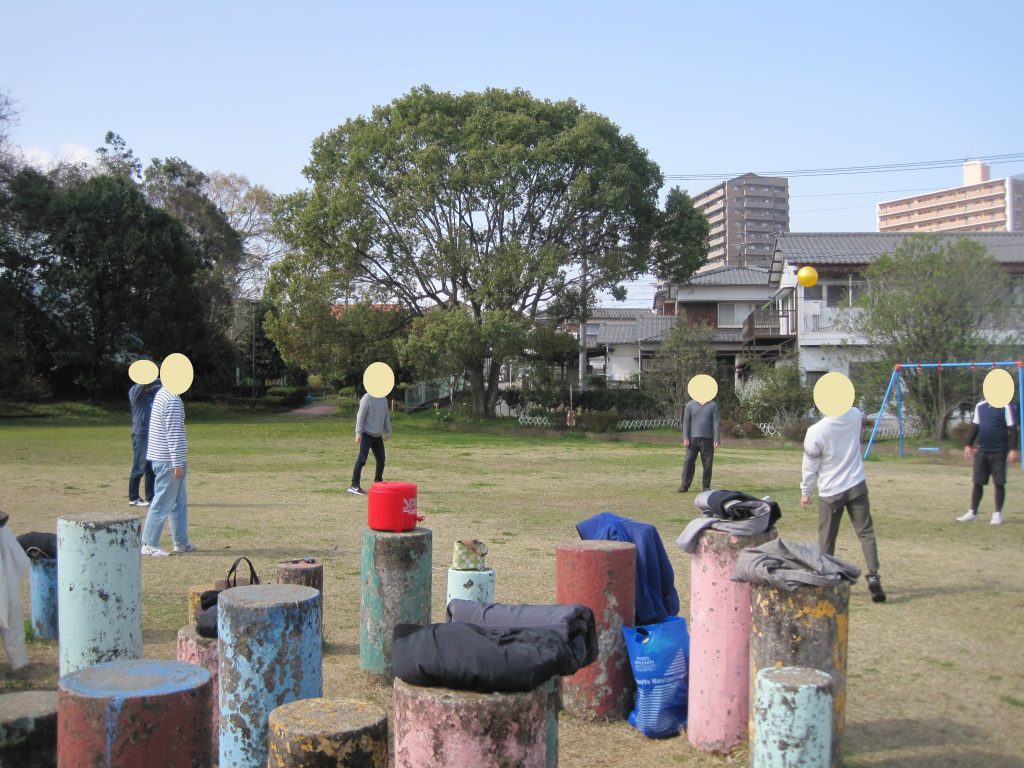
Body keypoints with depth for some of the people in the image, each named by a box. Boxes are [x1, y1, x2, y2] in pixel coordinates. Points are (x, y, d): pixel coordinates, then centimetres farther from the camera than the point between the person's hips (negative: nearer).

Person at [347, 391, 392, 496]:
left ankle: (378, 483, 24)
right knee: (362, 460, -13)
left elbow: (386, 417, 19)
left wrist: (388, 432, 19)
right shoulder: (367, 398, -11)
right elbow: (360, 416, -13)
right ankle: (354, 485, -12)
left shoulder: (384, 399, 10)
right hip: (367, 434, -7)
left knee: (381, 460, 10)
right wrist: (358, 433, -17)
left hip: (378, 435, 7)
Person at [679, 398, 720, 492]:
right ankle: (684, 485, 1)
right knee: (688, 462, -3)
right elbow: (686, 422, 4)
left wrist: (717, 439, -7)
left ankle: (706, 486, 12)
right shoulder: (690, 405, 6)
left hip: (707, 439, 0)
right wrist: (685, 438, -6)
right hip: (693, 438, 0)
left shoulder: (713, 405, 5)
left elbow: (716, 423, 1)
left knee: (707, 464, 2)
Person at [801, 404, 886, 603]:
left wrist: (805, 492, 4)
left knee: (826, 538, 10)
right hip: (857, 487, 3)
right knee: (866, 533, 6)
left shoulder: (815, 432, -20)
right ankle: (873, 576, -6)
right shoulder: (855, 416, -8)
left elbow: (810, 466, -8)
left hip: (830, 492, -2)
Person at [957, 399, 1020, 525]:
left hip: (999, 452, -4)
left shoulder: (1006, 406, -7)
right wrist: (969, 445, 15)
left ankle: (997, 514, 11)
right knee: (977, 482, 6)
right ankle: (973, 512, 13)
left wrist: (1013, 449, -14)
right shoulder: (980, 406, 9)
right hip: (981, 451, 5)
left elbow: (1012, 428, -9)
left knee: (999, 483, 2)